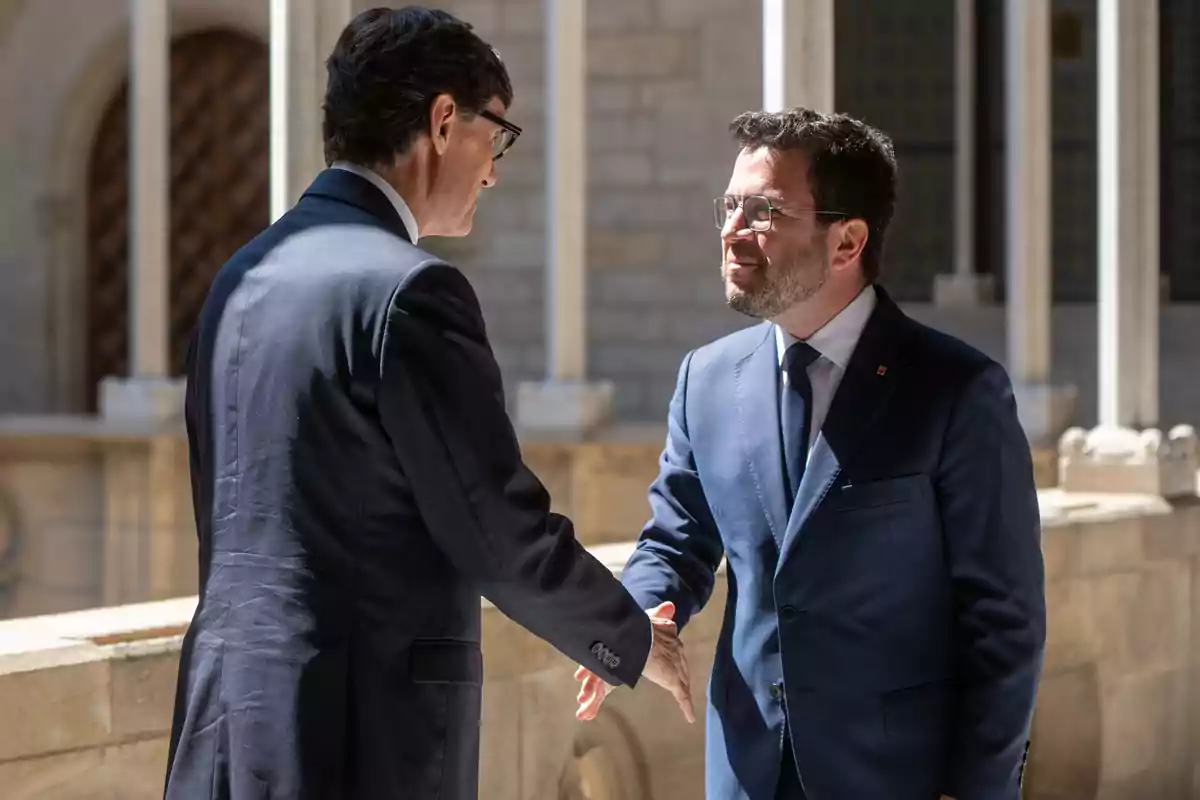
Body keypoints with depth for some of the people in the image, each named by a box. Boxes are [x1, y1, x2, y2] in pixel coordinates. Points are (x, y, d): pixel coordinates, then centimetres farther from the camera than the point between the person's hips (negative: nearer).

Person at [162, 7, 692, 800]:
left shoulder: (246, 276, 12)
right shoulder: (407, 291, -14)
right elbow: (502, 528, -12)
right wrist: (636, 641, 4)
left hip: (233, 711, 8)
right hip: (357, 732, -8)